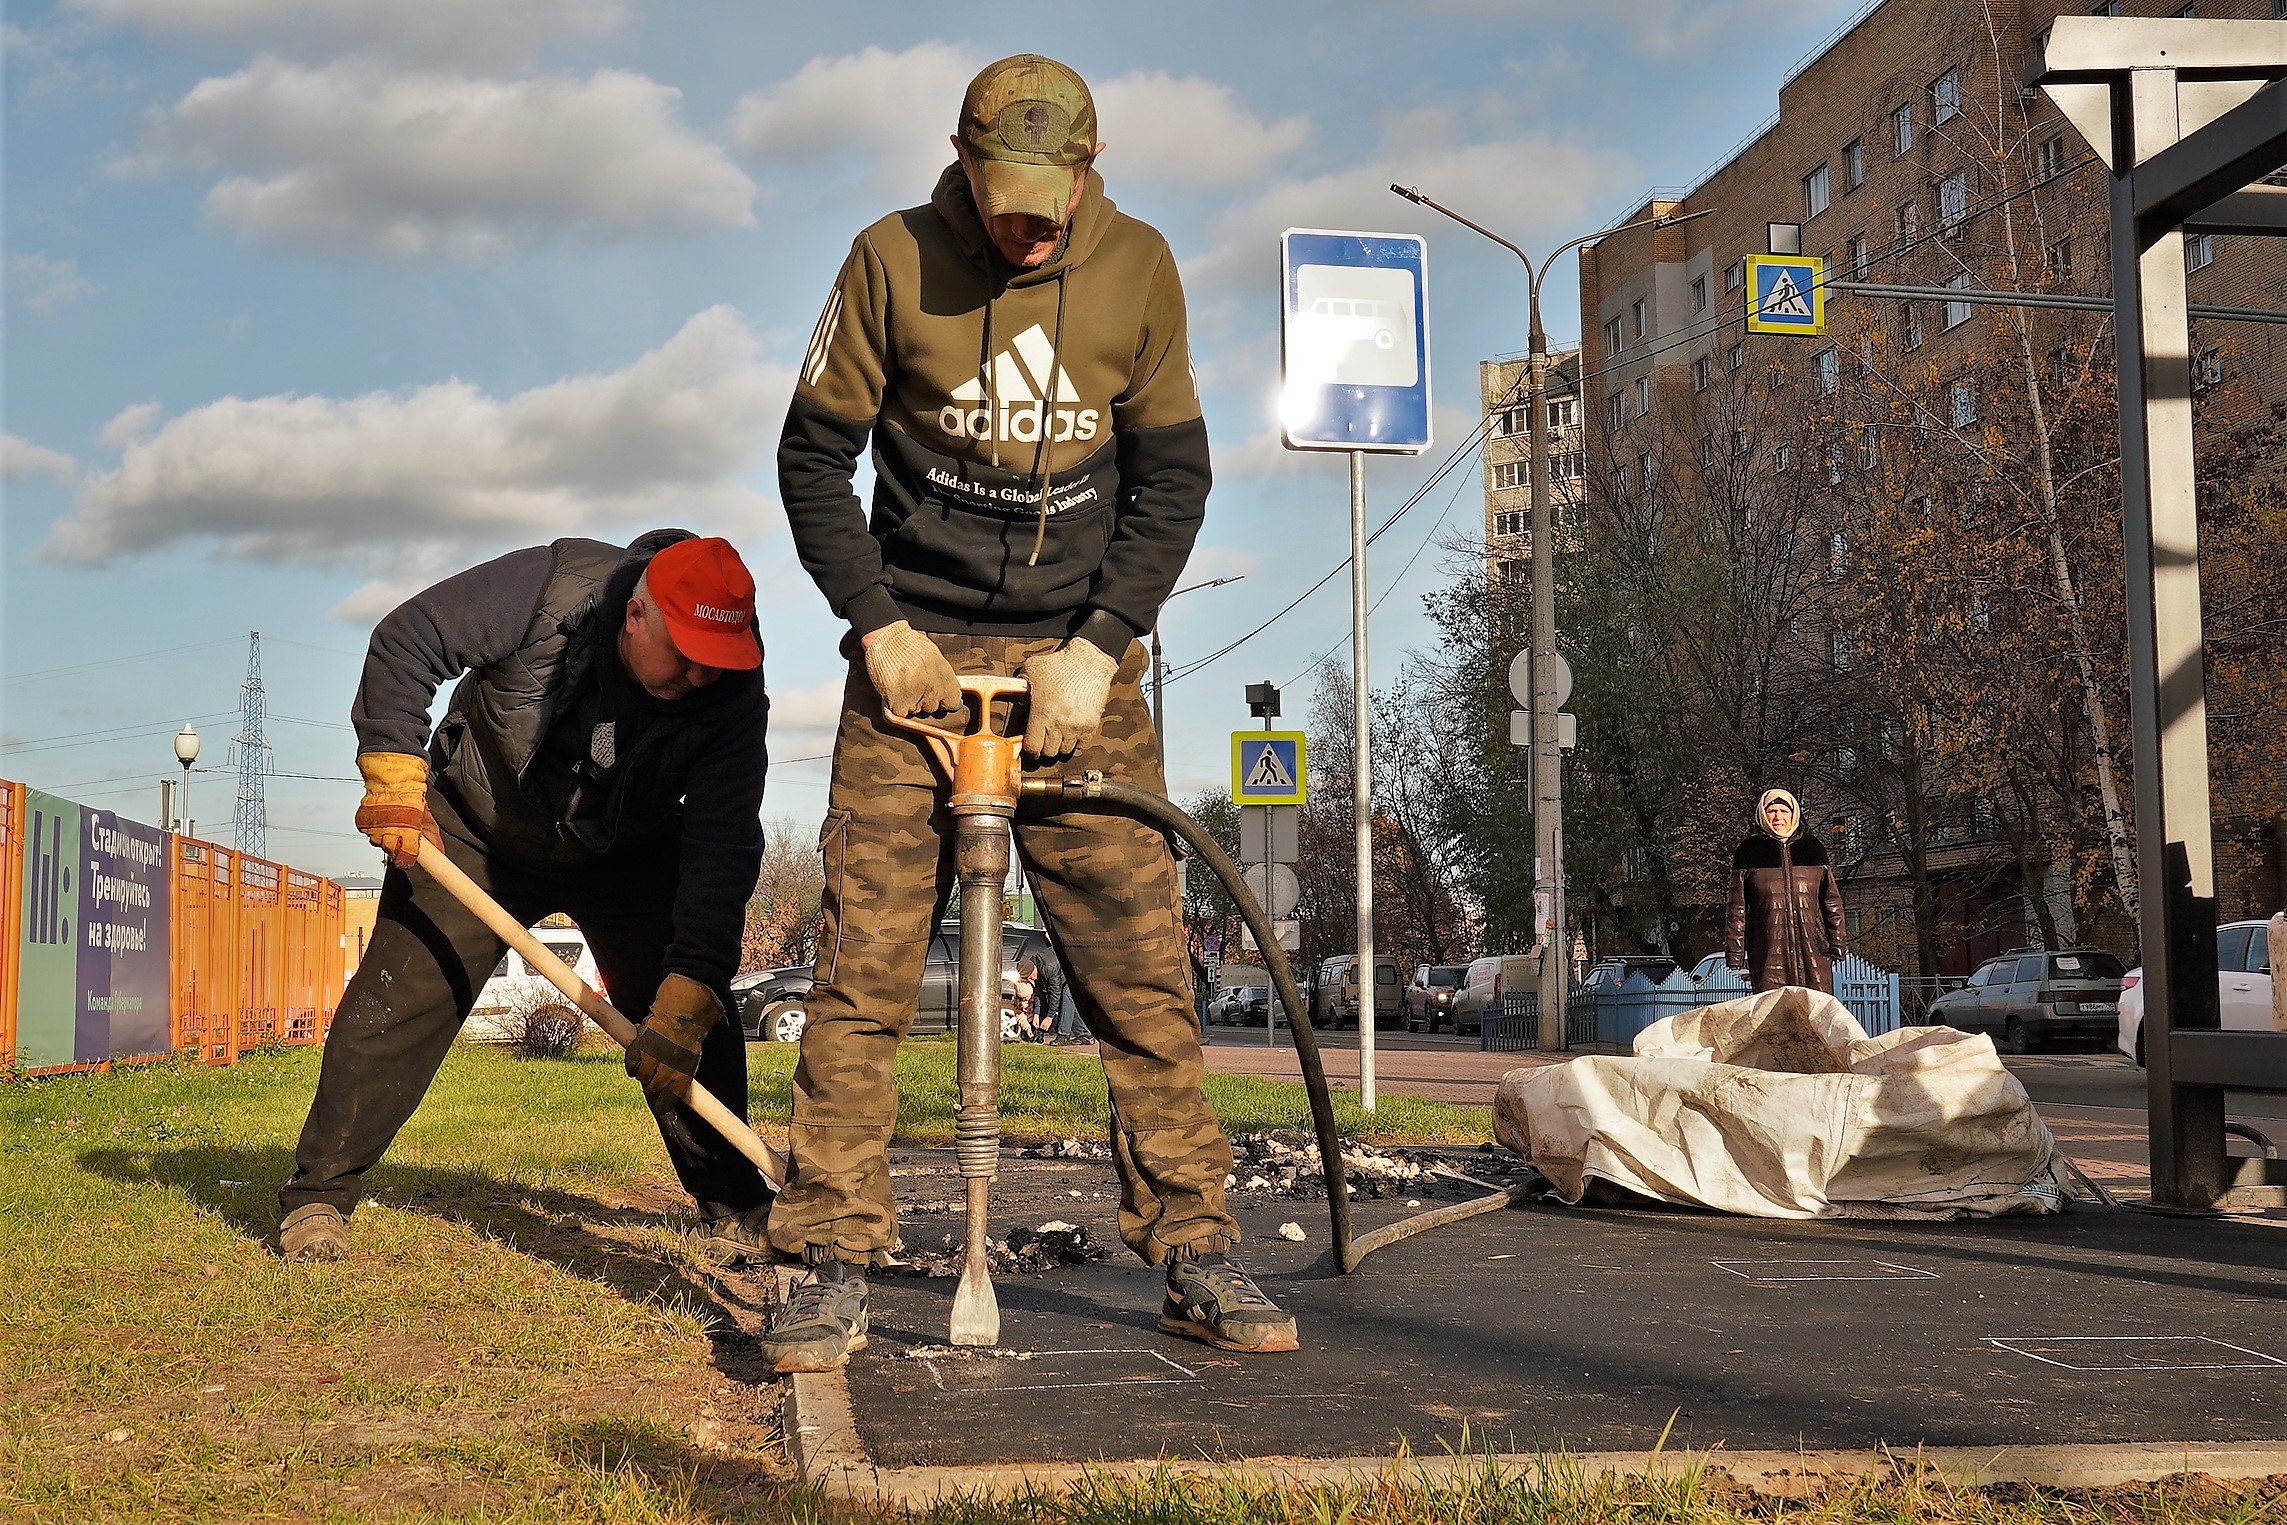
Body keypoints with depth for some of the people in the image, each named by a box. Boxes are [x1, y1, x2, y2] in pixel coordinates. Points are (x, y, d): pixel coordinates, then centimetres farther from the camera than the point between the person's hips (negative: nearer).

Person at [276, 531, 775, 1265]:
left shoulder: (731, 692, -28)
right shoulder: (549, 589, -31)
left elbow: (721, 850, -31)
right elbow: (406, 639, -20)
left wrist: (687, 999, -38)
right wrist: (394, 775, -24)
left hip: (626, 855, 1)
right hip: (476, 831, -1)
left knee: (690, 1024, -10)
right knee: (398, 997, -8)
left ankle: (733, 1208, 4)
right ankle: (317, 1196, 6)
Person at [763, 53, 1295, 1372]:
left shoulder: (1138, 269, 1)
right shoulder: (892, 262, -2)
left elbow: (1174, 474, 5)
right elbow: (814, 453, 4)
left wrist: (1097, 647, -6)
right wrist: (877, 623, -6)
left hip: (1078, 661, 1)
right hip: (918, 653, -1)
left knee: (1141, 968, -3)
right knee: (867, 967, -6)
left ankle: (1196, 1257, 6)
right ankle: (837, 1269, 1)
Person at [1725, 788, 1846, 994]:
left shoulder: (1811, 847, 13)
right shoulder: (1749, 850, 7)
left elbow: (1832, 900, 16)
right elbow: (1737, 906, 6)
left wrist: (1836, 944, 9)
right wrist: (1735, 954, 1)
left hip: (1812, 946, 2)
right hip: (1767, 947, -2)